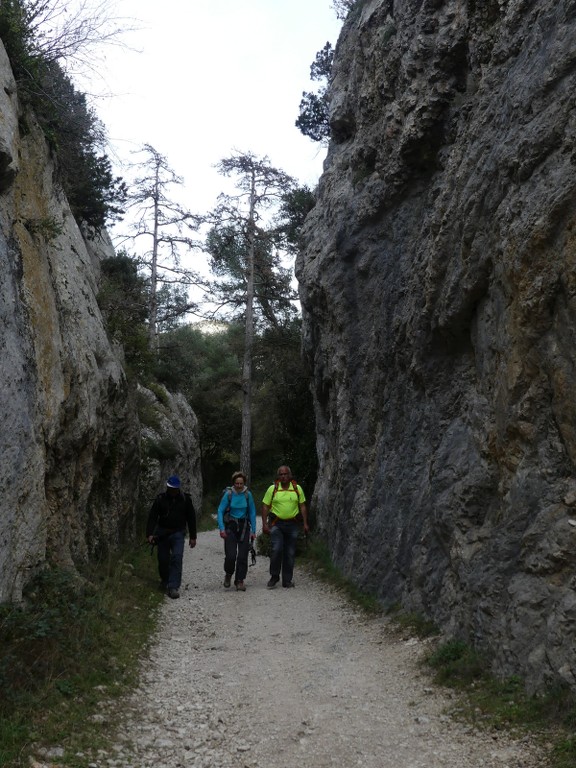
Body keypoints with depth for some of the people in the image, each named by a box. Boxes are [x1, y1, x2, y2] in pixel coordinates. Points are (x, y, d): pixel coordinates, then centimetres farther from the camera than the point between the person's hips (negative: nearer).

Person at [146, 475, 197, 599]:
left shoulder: (185, 499, 0)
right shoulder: (160, 499, -3)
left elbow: (191, 518, 7)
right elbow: (152, 517, -5)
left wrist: (193, 537, 7)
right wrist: (149, 534, -16)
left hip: (178, 533, -1)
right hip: (162, 533, 1)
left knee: (177, 558, -16)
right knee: (163, 559, 6)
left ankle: (174, 587, -17)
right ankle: (165, 582, 30)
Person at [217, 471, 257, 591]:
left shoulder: (247, 494, -2)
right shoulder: (228, 494, -8)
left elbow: (252, 512, 5)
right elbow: (220, 511, -6)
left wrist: (253, 530, 3)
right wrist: (222, 528, -15)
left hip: (244, 527, 2)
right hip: (231, 526, -2)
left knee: (242, 556, -2)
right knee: (231, 555, -9)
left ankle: (240, 581, 11)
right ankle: (228, 574, 20)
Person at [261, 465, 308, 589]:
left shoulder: (297, 488, 5)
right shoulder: (272, 489, 0)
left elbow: (302, 506, 9)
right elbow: (265, 506, 1)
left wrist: (305, 523, 3)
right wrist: (264, 524, -7)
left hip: (292, 524, 2)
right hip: (276, 524, -2)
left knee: (290, 553, 5)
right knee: (277, 549, -14)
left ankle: (287, 580, 15)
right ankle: (274, 577, 4)